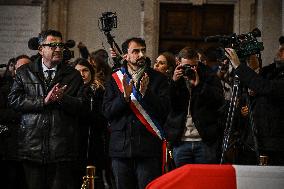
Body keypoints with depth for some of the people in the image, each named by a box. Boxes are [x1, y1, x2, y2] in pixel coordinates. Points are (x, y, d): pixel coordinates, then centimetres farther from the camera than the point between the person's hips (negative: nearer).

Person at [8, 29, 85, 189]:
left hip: (62, 148, 0)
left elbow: (81, 106, 2)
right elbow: (14, 100, -1)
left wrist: (62, 98, -16)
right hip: (33, 144, 1)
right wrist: (43, 101, -10)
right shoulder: (25, 73, 11)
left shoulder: (74, 75, 10)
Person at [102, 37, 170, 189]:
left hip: (148, 148, -2)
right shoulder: (115, 79, 11)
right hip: (121, 146, 2)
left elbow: (164, 110, -3)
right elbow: (107, 111, 2)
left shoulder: (158, 79, 7)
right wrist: (125, 96, -13)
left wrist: (146, 93, -16)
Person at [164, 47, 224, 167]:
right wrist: (173, 82, -12)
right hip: (181, 141, 2)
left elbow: (219, 101, -10)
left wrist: (198, 84, -15)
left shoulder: (209, 77, 4)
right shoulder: (174, 79, 9)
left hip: (205, 140, -2)